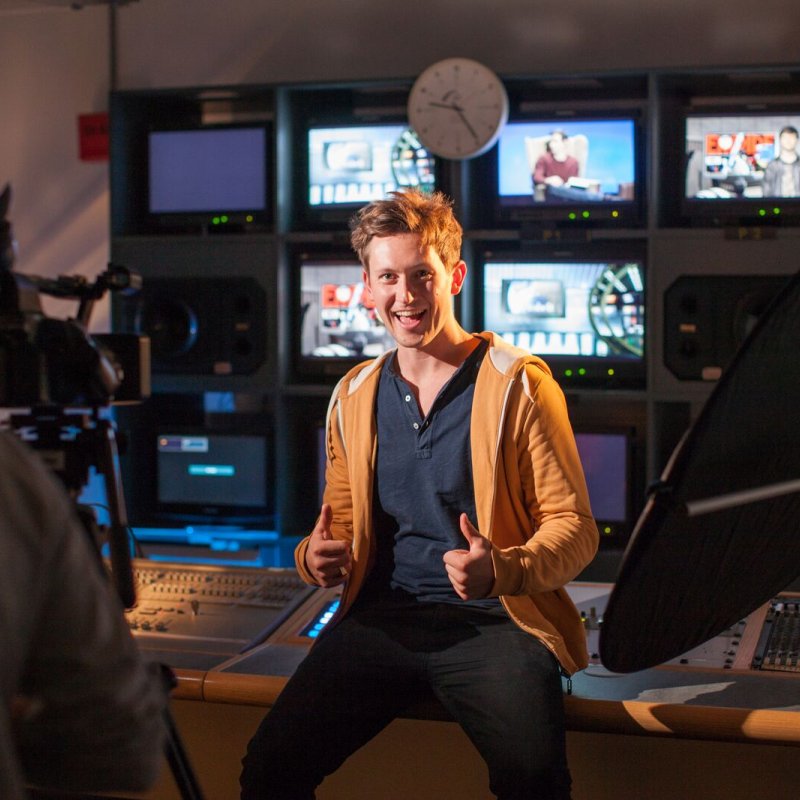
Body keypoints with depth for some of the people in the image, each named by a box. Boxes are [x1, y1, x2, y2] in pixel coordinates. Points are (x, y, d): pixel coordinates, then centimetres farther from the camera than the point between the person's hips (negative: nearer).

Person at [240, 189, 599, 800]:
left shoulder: (519, 383, -1)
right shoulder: (354, 395, 15)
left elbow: (575, 526, -2)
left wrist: (502, 570, -22)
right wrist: (317, 555, 1)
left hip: (490, 619, -4)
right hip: (382, 616, 4)